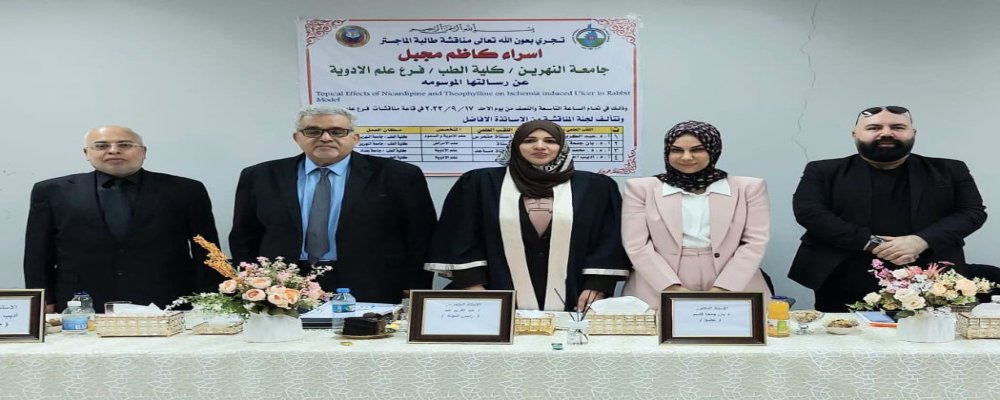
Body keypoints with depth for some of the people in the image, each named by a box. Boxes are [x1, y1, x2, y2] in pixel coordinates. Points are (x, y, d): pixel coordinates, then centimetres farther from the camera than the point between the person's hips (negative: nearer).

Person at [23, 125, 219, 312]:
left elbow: (206, 254, 3)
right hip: (82, 311, 1)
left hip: (166, 310, 0)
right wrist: (44, 302, 3)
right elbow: (38, 255, 11)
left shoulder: (187, 191, 4)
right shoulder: (52, 192, 8)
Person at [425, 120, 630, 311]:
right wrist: (471, 282, -3)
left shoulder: (594, 187, 6)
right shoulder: (481, 183, 4)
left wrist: (598, 285, -3)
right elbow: (462, 236, 4)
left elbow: (608, 240, 5)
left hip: (570, 302, 1)